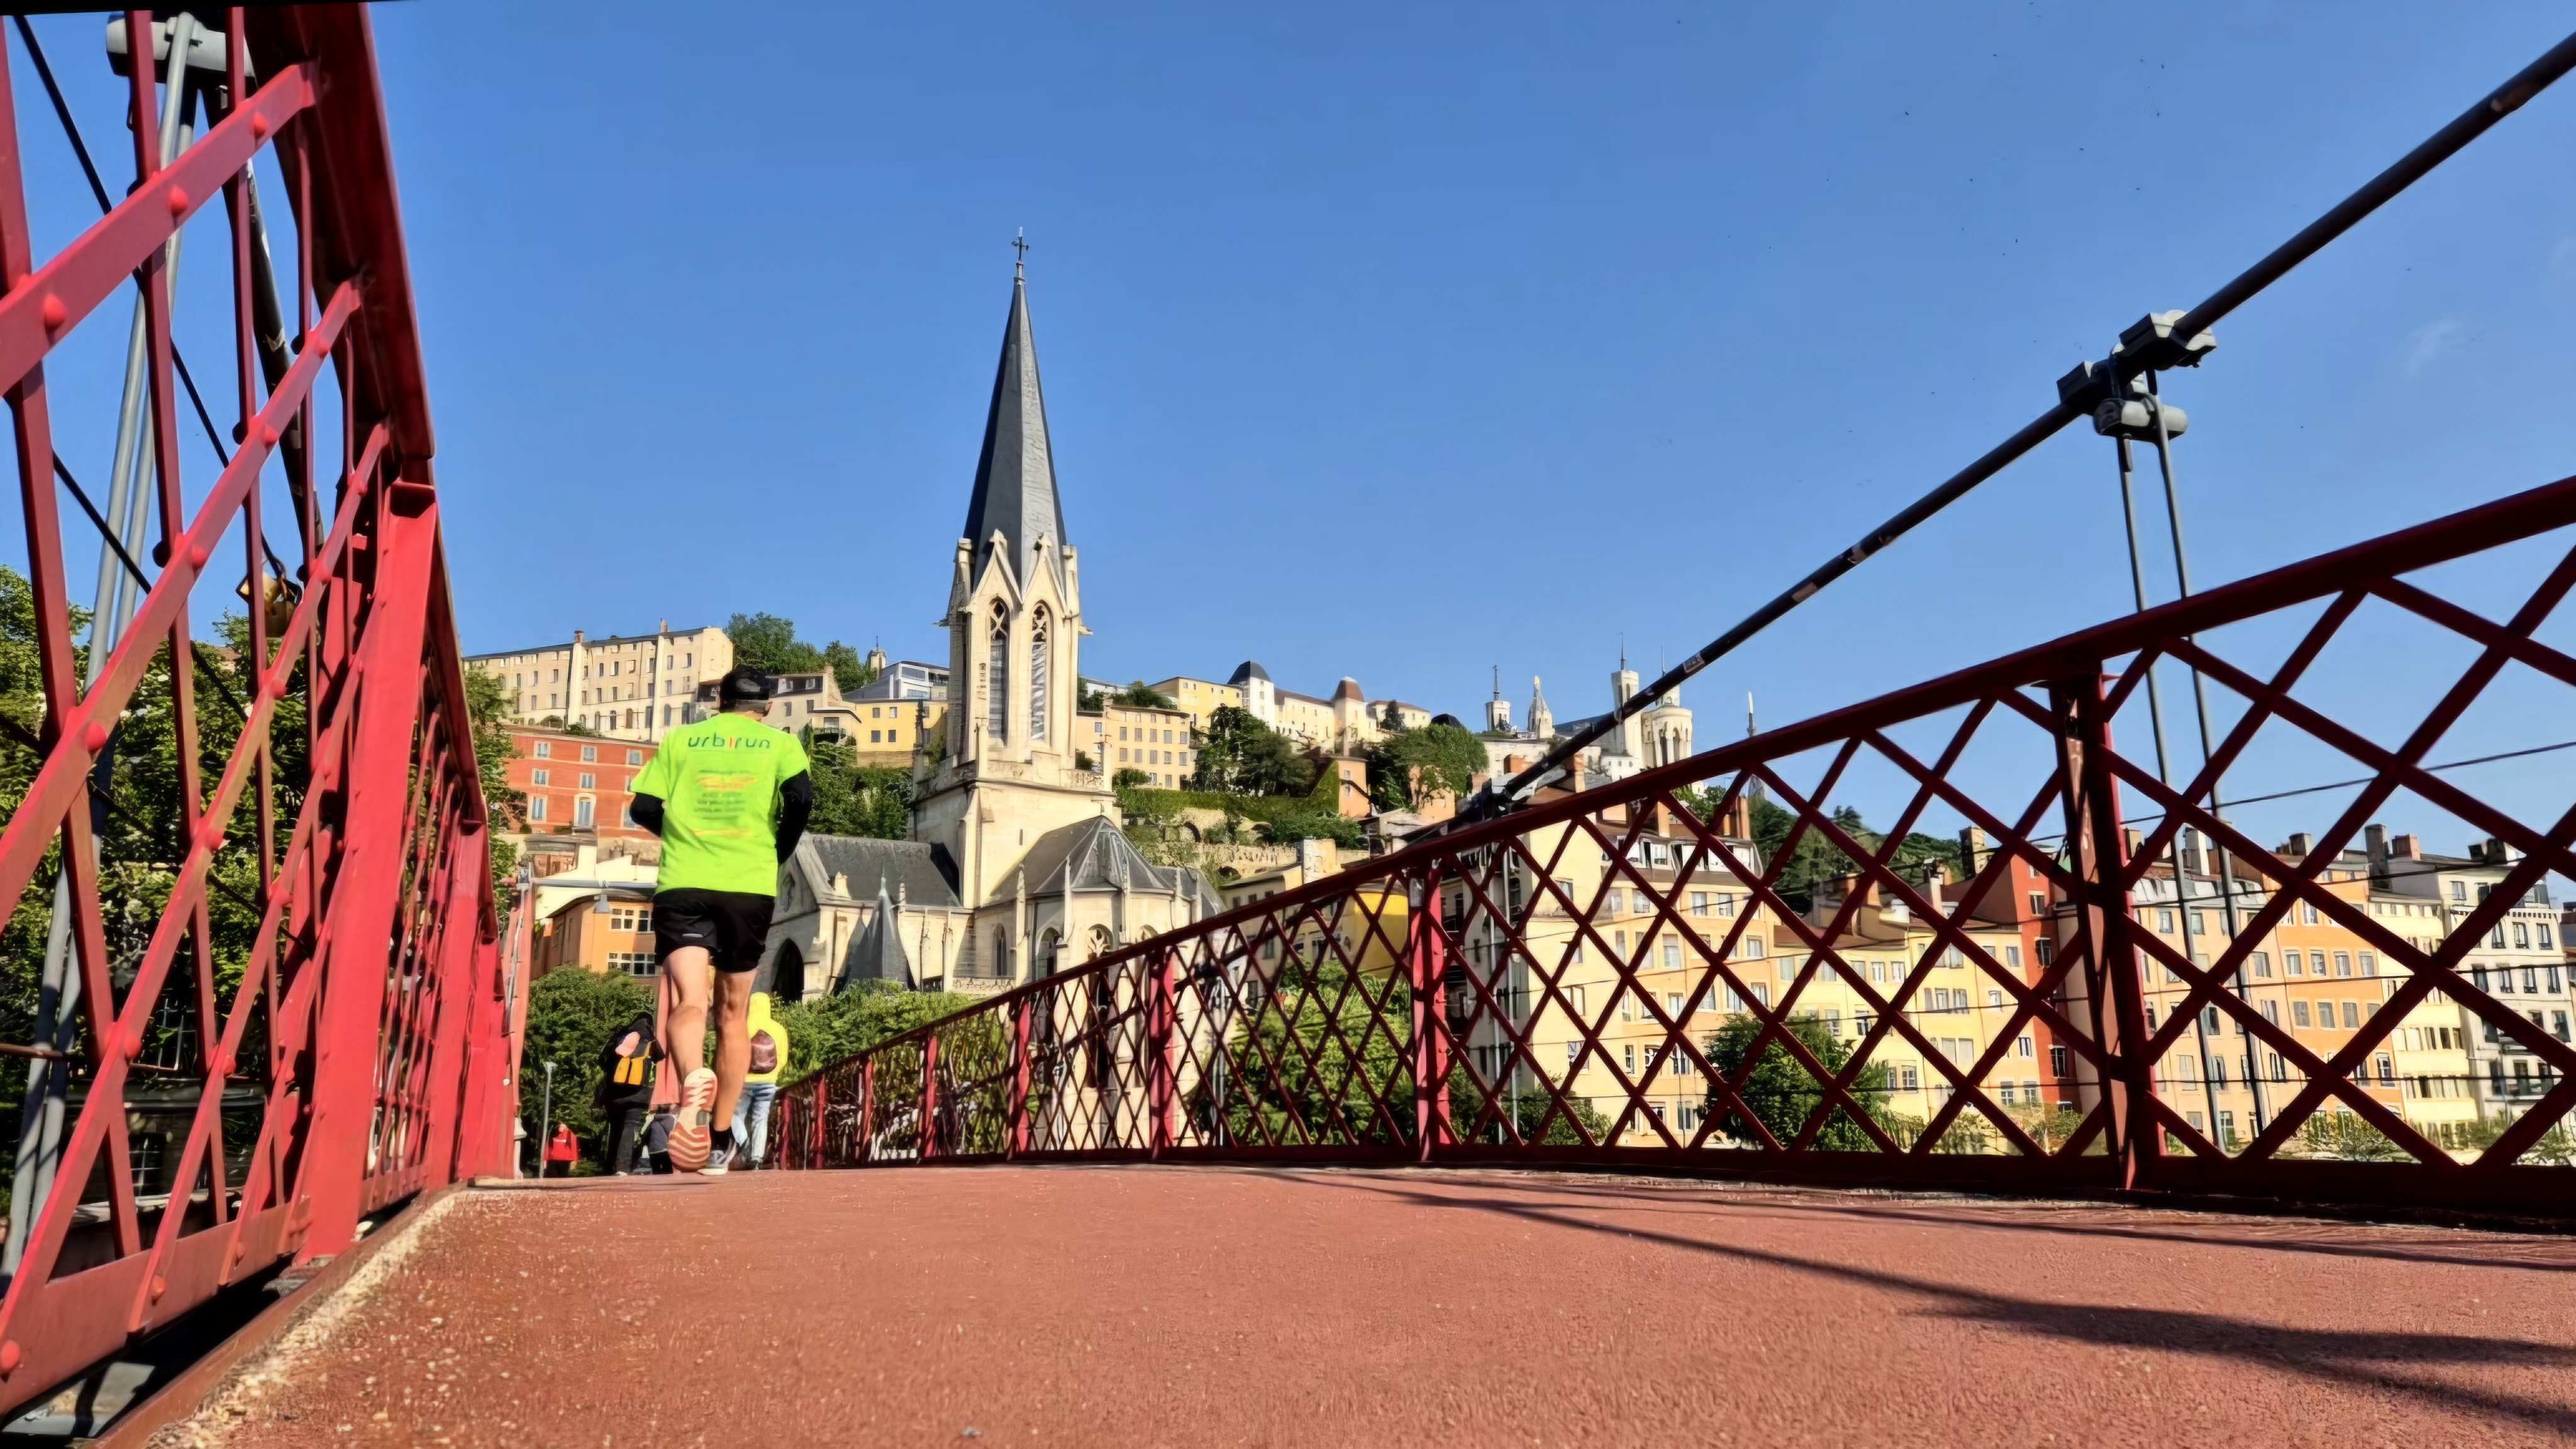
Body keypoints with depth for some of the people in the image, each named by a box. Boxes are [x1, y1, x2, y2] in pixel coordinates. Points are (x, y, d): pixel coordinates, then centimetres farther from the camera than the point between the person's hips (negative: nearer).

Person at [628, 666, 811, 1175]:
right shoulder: (780, 742, 10)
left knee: (688, 1002, -10)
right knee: (733, 1013, 12)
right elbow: (801, 797, -7)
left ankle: (694, 1080, -42)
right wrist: (779, 852, 8)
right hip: (750, 888, 0)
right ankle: (719, 1142, 14)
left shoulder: (679, 740, 14)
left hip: (682, 884, 0)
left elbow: (643, 809, 7)